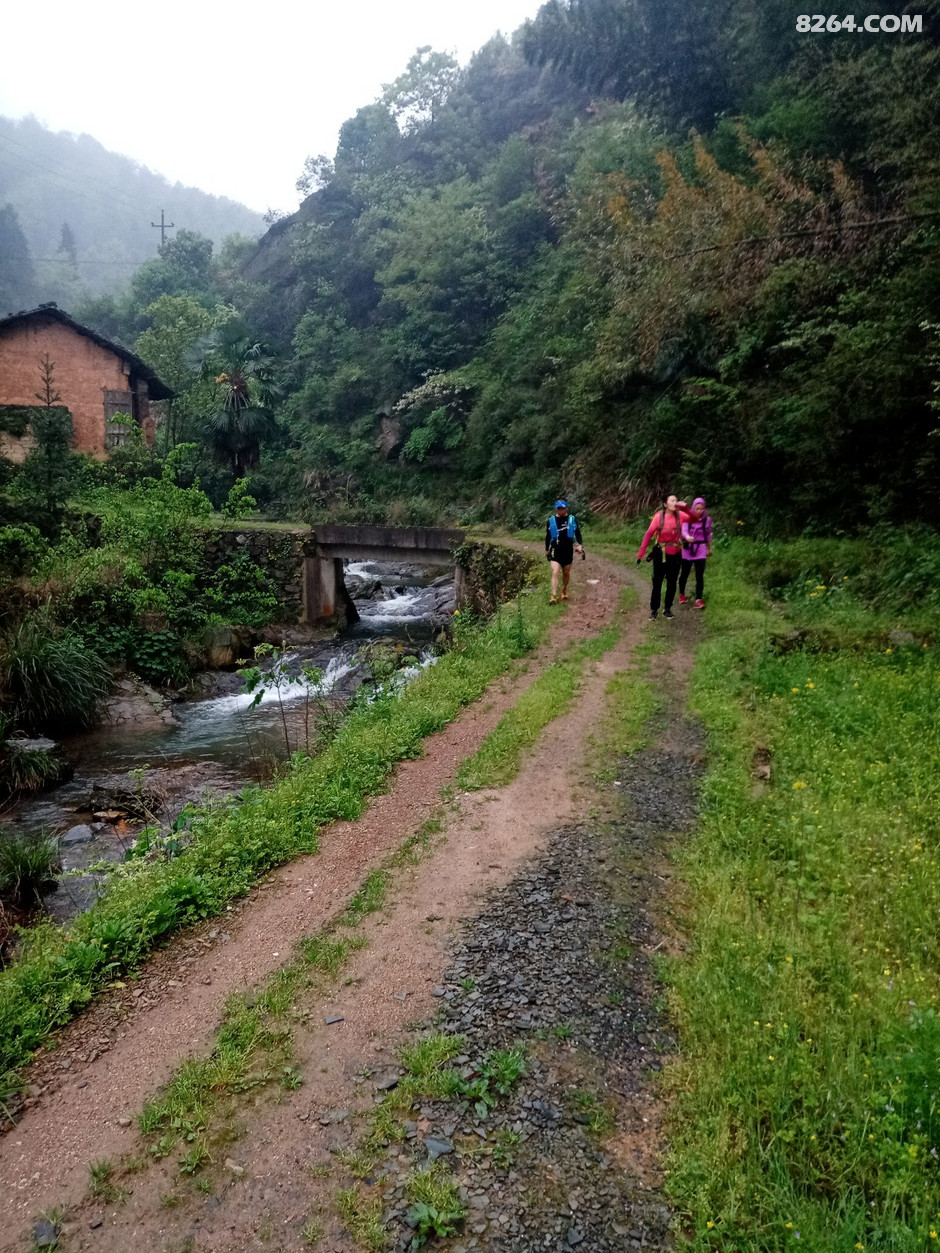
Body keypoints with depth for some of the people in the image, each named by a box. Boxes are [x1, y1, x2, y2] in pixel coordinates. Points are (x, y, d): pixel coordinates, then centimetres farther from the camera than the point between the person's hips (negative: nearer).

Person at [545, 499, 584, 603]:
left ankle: (564, 590, 36)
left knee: (566, 573, 13)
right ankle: (554, 596, -17)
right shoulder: (551, 521, 2)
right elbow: (548, 536, 11)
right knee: (555, 572, -13)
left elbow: (577, 533, 5)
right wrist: (547, 550, 17)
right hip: (555, 550, -1)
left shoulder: (572, 519, 1)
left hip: (568, 550, 1)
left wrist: (580, 544, -10)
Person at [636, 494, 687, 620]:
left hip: (675, 554, 3)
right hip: (660, 553, -3)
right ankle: (654, 610, 14)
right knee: (657, 582, 6)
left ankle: (668, 608, 24)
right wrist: (641, 553, -14)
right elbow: (649, 534, -12)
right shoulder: (659, 516, -13)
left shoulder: (680, 515, -5)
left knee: (672, 582, 11)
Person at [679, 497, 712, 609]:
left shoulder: (707, 520, 0)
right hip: (687, 549, 0)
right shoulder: (688, 518, -6)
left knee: (699, 575, -7)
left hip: (700, 550, 0)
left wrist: (709, 548, 21)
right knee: (684, 573, 12)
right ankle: (681, 594, 32)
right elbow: (684, 530, -22)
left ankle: (698, 600, -7)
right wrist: (687, 537, -45)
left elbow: (708, 535, 13)